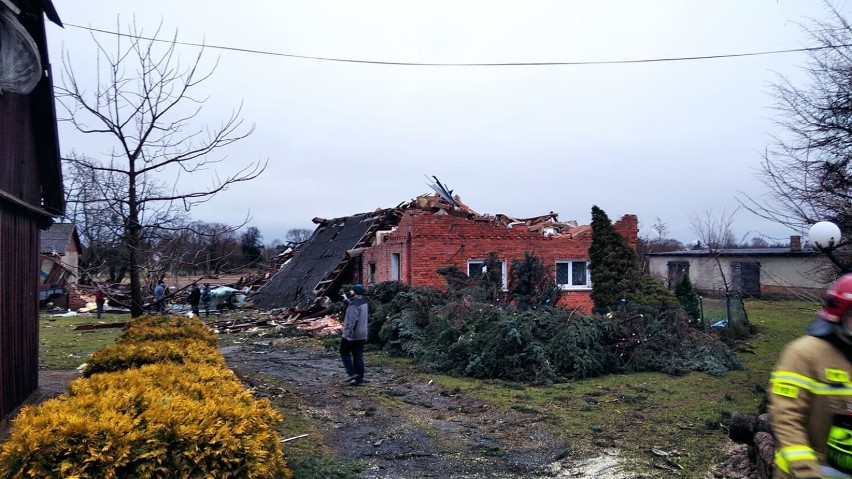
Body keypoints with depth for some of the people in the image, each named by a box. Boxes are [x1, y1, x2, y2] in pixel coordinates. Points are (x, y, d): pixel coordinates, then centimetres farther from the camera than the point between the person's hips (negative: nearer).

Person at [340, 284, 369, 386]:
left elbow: (352, 320, -26)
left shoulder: (354, 304, -19)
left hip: (352, 335, -8)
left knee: (344, 353, 8)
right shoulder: (363, 302, 9)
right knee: (358, 355, 11)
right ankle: (359, 378, 12)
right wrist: (346, 300, 25)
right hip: (362, 335, 8)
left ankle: (351, 373, -1)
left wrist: (349, 334, -26)